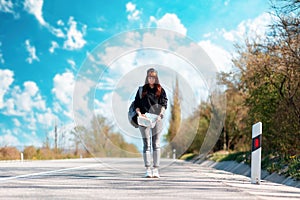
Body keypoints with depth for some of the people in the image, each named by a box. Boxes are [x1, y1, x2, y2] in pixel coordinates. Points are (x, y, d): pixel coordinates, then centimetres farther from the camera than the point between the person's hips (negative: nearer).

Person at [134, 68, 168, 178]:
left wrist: (160, 114, -17)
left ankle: (156, 169, 0)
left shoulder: (160, 90, 9)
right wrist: (139, 113, -13)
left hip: (157, 120, 0)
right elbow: (136, 104, 6)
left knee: (156, 144, -1)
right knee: (146, 144, -2)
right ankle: (148, 170, -2)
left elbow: (164, 104, 0)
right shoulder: (142, 90, 11)